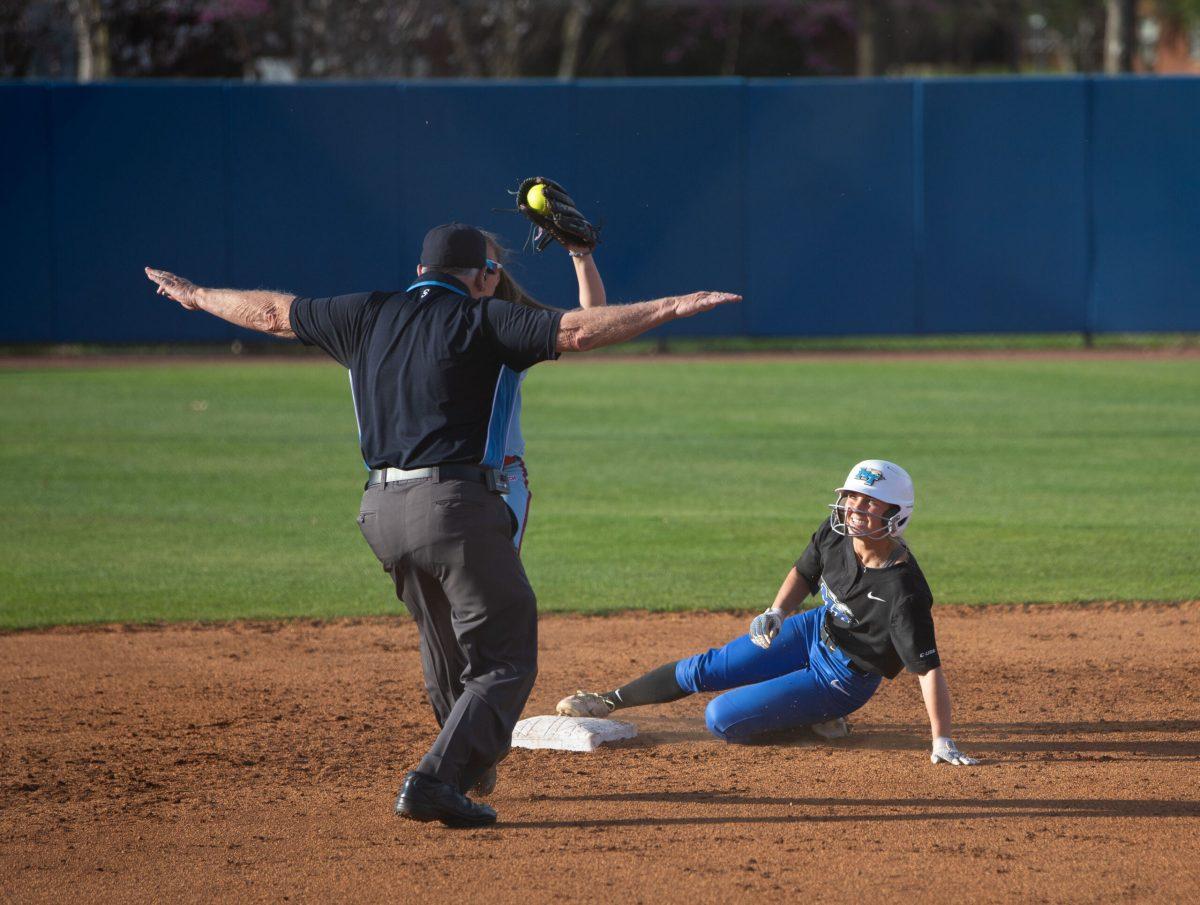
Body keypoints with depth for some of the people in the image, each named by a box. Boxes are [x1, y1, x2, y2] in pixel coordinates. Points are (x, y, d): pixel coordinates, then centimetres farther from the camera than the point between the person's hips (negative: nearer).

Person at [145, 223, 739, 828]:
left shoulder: (367, 316, 13)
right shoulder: (480, 321, -2)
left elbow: (273, 313, 24)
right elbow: (576, 330, -14)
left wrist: (196, 297, 40)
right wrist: (671, 308, -13)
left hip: (382, 512, 7)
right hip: (457, 504, -7)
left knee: (448, 657, 25)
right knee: (505, 661, -4)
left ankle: (468, 770, 36)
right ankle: (435, 781, -19)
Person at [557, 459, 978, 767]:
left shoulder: (902, 591, -35)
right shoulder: (835, 534, -15)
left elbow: (928, 668, -34)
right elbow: (805, 573, 6)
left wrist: (942, 742, -37)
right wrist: (776, 613, -11)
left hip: (845, 678, -6)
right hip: (816, 631, 6)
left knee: (721, 719, -10)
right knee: (703, 669, 8)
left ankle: (818, 720, 10)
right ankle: (608, 702, 29)